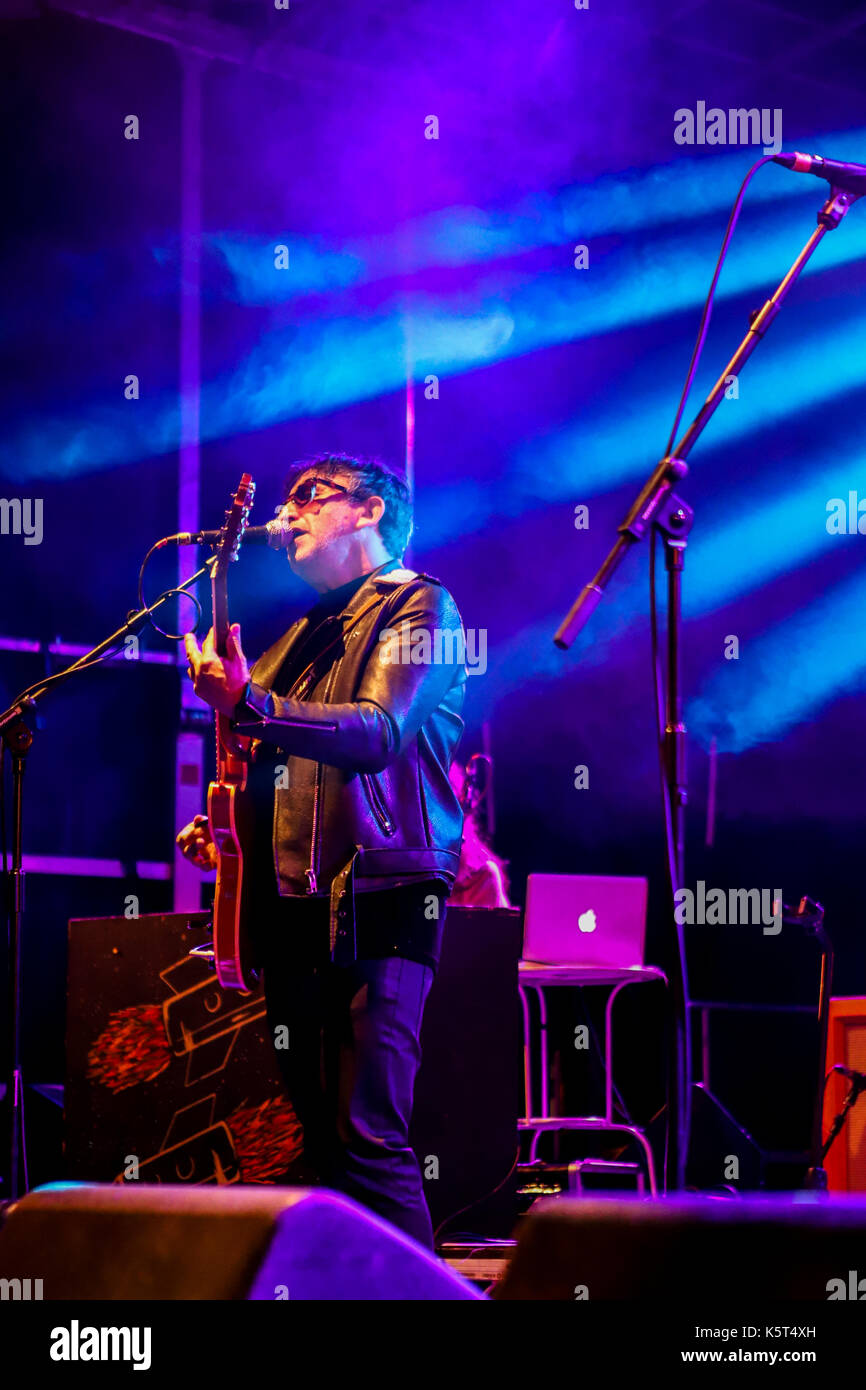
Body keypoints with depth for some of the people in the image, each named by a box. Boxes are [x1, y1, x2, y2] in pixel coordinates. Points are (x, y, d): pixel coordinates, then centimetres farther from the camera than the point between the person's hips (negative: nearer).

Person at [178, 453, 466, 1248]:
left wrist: (250, 705, -31)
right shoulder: (306, 636, 24)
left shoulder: (417, 605, 0)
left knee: (366, 1138, -16)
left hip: (376, 902, -8)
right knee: (317, 1140, 7)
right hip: (295, 907, 8)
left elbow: (379, 731, -18)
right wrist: (223, 825, 12)